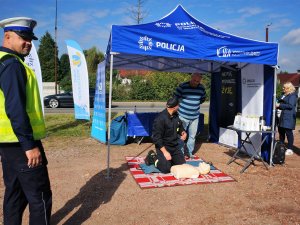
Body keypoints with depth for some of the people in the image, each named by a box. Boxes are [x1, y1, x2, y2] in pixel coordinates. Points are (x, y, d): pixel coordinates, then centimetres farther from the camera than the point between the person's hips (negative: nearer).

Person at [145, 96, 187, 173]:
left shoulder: (176, 115, -1)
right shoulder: (160, 119, -24)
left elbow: (180, 126, 19)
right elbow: (156, 138, -22)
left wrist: (183, 132, -4)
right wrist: (165, 152, -25)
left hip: (175, 146, 7)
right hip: (163, 146, -7)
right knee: (166, 169, -14)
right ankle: (153, 157, 12)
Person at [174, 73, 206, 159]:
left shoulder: (202, 88, 1)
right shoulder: (182, 86, -13)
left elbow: (203, 98, 19)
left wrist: (195, 103, 11)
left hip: (195, 116, 4)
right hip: (183, 115, -4)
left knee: (192, 136, 12)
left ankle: (189, 153, 27)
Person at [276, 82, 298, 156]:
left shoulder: (293, 95, -9)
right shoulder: (284, 95, 17)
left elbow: (290, 106, -19)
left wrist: (279, 105, -18)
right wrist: (277, 105, 8)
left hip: (288, 117, -9)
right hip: (282, 117, 9)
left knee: (288, 132, -4)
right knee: (281, 132, 13)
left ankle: (290, 149, 3)